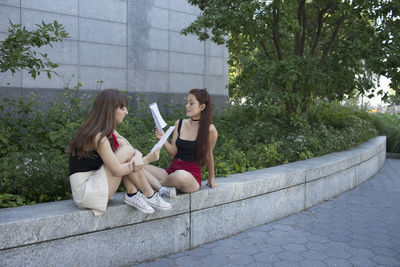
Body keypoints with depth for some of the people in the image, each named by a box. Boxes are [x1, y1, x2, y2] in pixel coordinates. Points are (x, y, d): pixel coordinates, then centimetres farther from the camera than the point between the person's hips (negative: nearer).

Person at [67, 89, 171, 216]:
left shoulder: (108, 129, 8)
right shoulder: (98, 136, -22)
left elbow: (132, 147, 5)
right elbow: (116, 170, -22)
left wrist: (138, 155, -19)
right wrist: (147, 159, -17)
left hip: (92, 181, 9)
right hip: (84, 190, -9)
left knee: (121, 144, 0)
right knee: (126, 151, -17)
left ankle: (132, 194, -4)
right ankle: (149, 196, -4)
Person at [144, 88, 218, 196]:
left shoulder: (209, 130, -7)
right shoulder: (179, 124, 5)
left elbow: (208, 155, 7)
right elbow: (173, 152, 4)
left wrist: (211, 178, 16)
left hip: (192, 175, -4)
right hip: (172, 170, 4)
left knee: (180, 175, -41)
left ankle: (156, 183, -10)